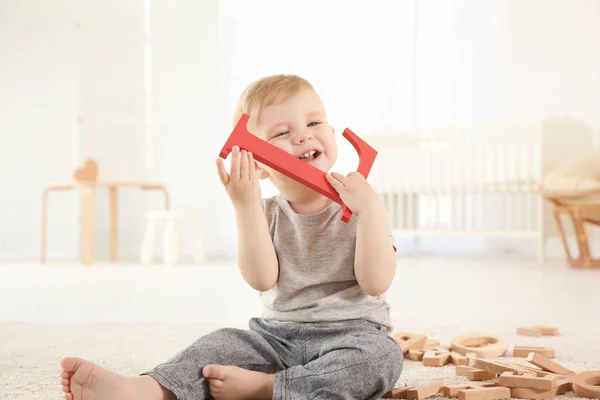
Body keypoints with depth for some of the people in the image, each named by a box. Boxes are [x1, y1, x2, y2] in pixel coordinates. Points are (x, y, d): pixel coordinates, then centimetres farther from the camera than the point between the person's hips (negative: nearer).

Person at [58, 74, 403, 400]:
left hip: (352, 334, -2)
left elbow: (376, 283, -15)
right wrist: (245, 206, -22)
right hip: (278, 334, 3)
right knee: (225, 343, -18)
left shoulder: (360, 207, -3)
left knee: (382, 355, -32)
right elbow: (262, 279, -13)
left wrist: (371, 210, -25)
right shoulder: (265, 212, 4)